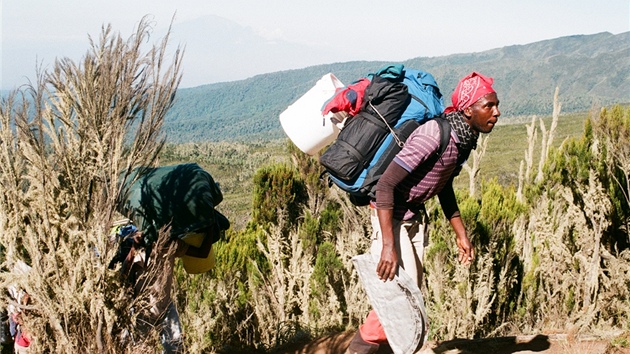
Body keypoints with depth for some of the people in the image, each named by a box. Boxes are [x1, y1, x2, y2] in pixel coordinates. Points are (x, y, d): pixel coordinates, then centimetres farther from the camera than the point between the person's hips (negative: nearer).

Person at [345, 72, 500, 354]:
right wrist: (388, 246, -34)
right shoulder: (434, 136, -29)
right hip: (391, 215, -9)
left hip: (416, 215, 9)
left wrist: (461, 234, 14)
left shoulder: (466, 138, -2)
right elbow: (385, 184, -31)